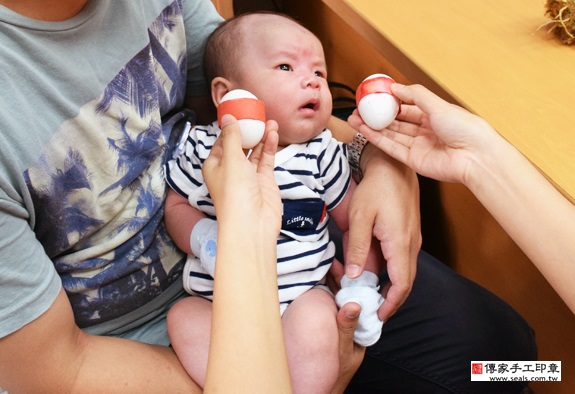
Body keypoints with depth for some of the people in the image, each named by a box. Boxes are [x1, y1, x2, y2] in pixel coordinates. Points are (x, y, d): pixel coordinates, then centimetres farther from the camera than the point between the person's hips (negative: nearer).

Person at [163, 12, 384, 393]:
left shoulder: (322, 155, -4)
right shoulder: (202, 149, -3)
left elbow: (356, 220, 4)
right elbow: (176, 205, 6)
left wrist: (362, 284, -6)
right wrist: (203, 238, -15)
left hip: (300, 294, -1)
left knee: (315, 321, -29)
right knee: (183, 318, -22)